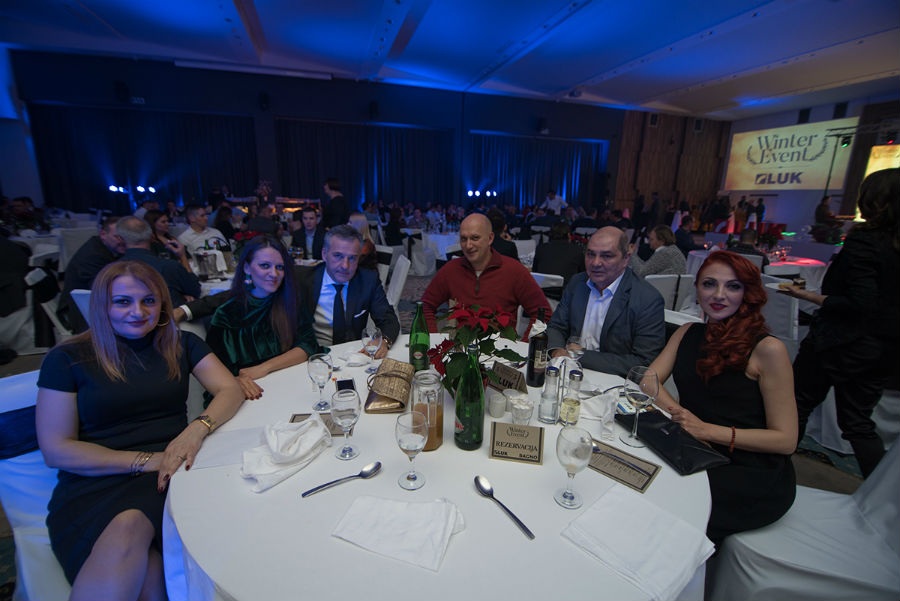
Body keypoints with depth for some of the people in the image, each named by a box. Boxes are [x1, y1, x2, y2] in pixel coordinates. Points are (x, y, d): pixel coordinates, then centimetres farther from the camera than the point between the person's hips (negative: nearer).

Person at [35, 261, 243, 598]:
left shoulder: (181, 344, 11)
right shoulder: (67, 358, 5)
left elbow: (231, 390, 3)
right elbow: (56, 450, 0)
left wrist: (198, 428, -18)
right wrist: (145, 461, -13)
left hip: (173, 469, 1)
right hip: (96, 482, -1)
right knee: (127, 530, -33)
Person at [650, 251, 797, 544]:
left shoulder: (768, 349, -11)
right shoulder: (689, 333, 5)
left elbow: (785, 440, -11)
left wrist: (708, 430, -22)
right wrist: (678, 413, -16)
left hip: (754, 476, -4)